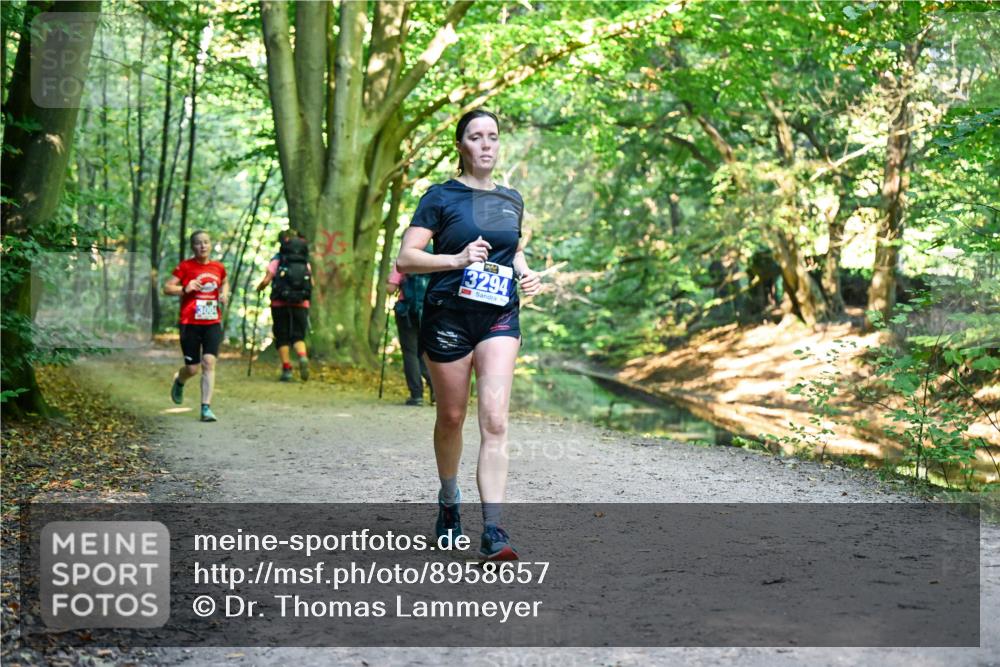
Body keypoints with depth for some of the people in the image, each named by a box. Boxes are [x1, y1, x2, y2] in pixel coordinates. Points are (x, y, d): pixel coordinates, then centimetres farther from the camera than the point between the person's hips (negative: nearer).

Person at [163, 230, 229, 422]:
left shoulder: (218, 267, 8)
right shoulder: (185, 266, -2)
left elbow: (224, 283, 29)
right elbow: (167, 288, -1)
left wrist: (224, 293, 7)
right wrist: (185, 289, -18)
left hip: (213, 322, 2)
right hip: (190, 323, -2)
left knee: (209, 362, -13)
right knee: (193, 368, 1)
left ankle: (206, 407, -9)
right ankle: (179, 381, 39)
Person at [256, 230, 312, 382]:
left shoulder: (277, 260, -2)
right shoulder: (305, 262, 8)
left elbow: (266, 281, -6)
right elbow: (312, 283, 8)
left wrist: (259, 288, 14)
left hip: (280, 304, -2)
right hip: (301, 304, 2)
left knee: (282, 338, 7)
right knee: (298, 336, 6)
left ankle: (286, 369, 2)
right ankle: (303, 357, -23)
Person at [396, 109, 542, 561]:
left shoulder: (512, 201, 12)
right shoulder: (441, 197, -2)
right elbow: (405, 259, -7)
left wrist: (525, 274, 8)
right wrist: (458, 259, -20)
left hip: (500, 317, 3)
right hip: (448, 315, -2)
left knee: (494, 420, -12)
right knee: (451, 418, 10)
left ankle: (492, 532, -16)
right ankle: (448, 502, 37)